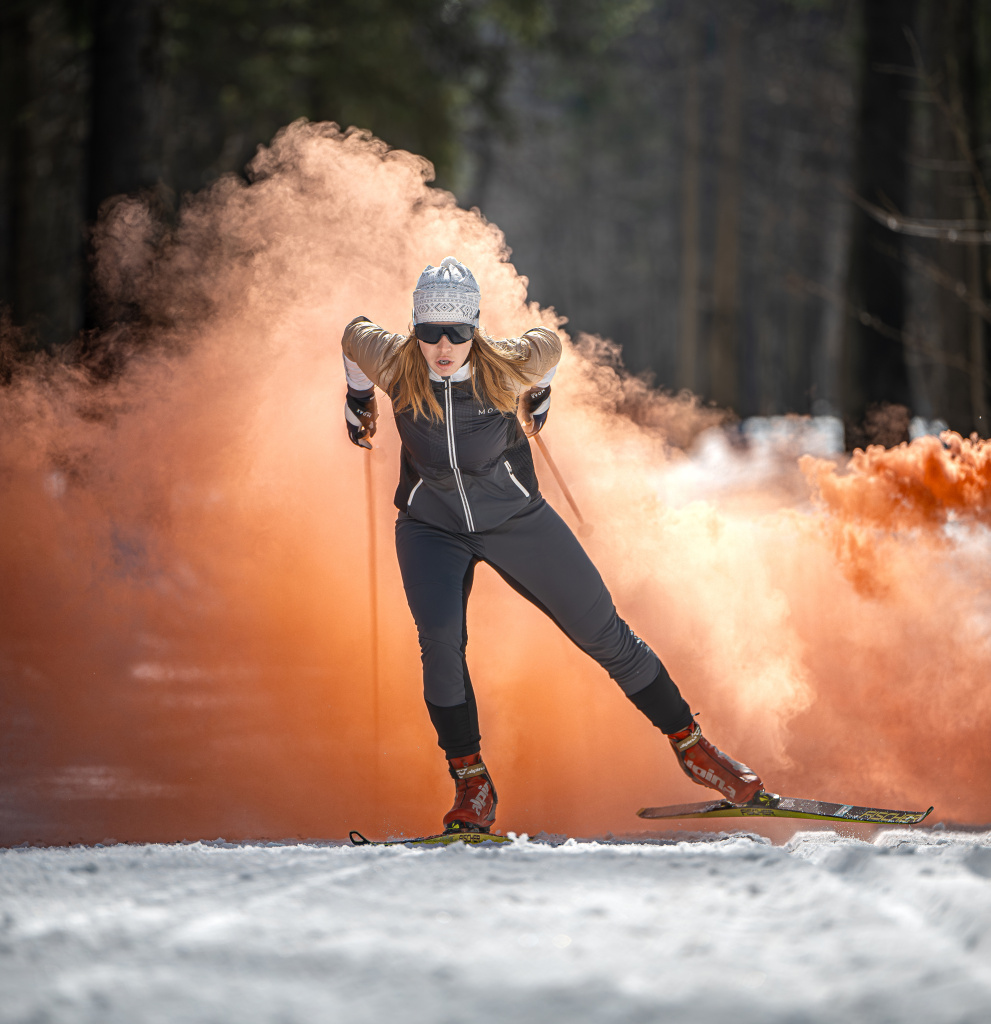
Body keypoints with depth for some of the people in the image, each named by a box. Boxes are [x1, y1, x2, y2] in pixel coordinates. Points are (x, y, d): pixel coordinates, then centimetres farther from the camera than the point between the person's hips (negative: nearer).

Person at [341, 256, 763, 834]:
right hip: (431, 528, 0)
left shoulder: (507, 367, -22)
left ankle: (692, 747, 17)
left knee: (604, 635, 2)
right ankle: (472, 786, -10)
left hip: (515, 519, 0)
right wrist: (359, 406, 19)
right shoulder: (394, 364, -20)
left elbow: (549, 347, 1)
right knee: (440, 640, -24)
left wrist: (538, 399, 20)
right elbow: (355, 335, 3)